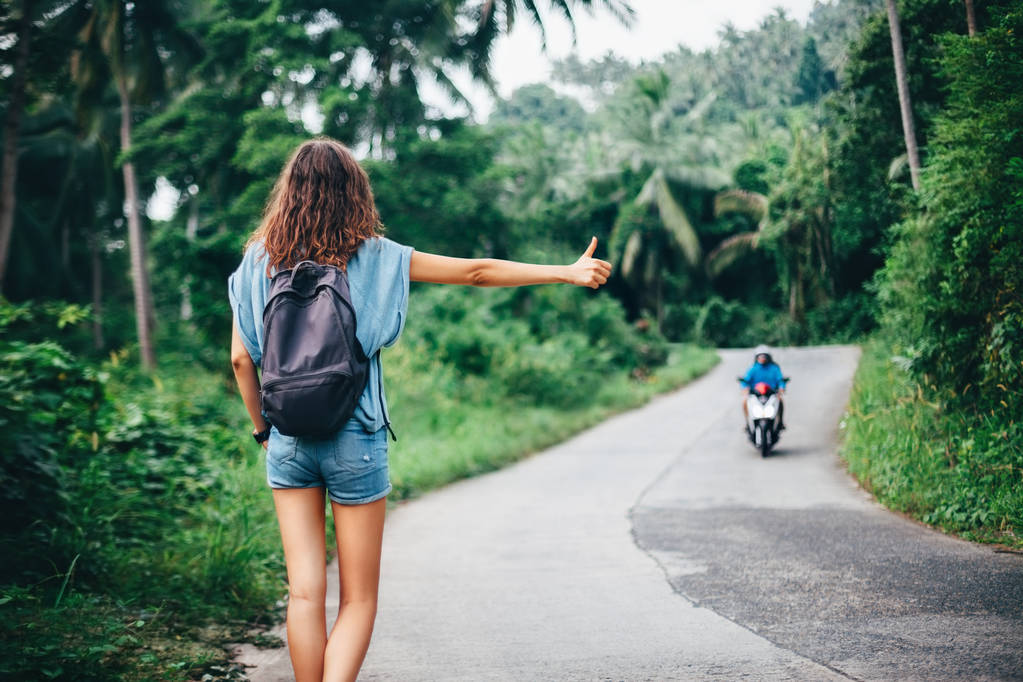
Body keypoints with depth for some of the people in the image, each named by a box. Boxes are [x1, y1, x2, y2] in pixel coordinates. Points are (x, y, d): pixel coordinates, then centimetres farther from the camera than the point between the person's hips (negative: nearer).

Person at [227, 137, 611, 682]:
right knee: (359, 600, 8)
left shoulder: (259, 259, 2)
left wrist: (262, 428, 15)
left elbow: (241, 358, 1)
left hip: (289, 439, 3)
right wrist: (568, 273, 6)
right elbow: (476, 272, -1)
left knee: (305, 592, 8)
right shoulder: (372, 257, -4)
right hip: (355, 439, -2)